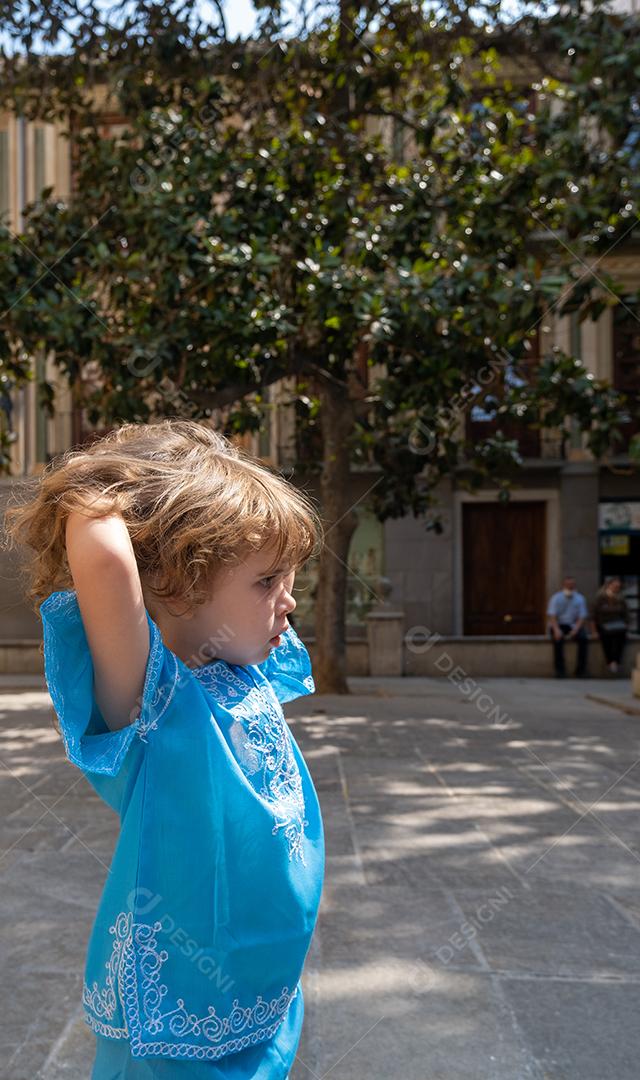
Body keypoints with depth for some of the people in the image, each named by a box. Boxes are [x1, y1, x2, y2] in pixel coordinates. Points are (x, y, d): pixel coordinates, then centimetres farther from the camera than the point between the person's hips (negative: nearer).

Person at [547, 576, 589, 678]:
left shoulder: (580, 599, 1)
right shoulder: (556, 598, -4)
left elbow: (582, 617, -4)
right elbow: (552, 616, -11)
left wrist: (575, 630, -23)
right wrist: (556, 630, -30)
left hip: (574, 626, 2)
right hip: (559, 625, -1)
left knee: (583, 638, -28)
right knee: (558, 639, -34)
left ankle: (581, 669, -16)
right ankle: (559, 669, -23)